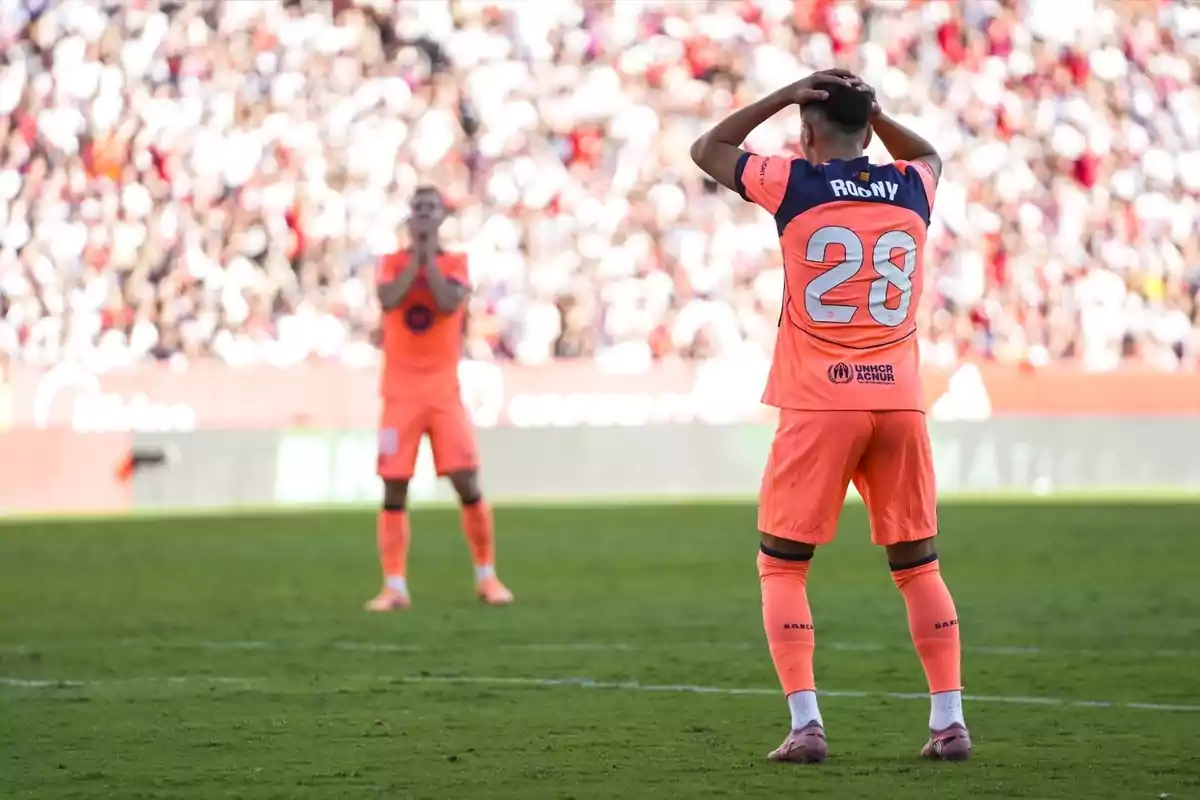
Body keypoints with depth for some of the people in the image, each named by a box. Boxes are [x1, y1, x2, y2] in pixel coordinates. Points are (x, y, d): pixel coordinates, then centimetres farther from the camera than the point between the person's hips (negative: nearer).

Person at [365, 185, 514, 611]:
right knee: (394, 489, -4)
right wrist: (415, 254, -10)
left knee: (468, 483, -7)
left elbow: (448, 303, -15)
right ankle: (394, 586, -1)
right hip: (400, 393, 1)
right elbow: (388, 300, -14)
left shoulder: (456, 263, 5)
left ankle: (486, 577, 5)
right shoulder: (392, 263, 7)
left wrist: (428, 254, -9)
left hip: (444, 391, -1)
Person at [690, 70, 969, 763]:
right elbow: (927, 154, 34)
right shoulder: (912, 189, 7)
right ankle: (950, 720, 5)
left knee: (782, 568, 6)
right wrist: (869, 108, 22)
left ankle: (806, 723, -8)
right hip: (900, 400, 3)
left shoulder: (794, 184, -3)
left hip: (819, 406, -3)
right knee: (919, 566, 12)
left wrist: (786, 96, 13)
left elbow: (708, 150, 15)